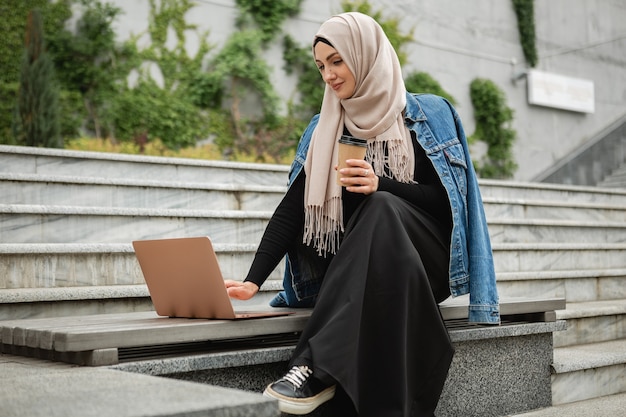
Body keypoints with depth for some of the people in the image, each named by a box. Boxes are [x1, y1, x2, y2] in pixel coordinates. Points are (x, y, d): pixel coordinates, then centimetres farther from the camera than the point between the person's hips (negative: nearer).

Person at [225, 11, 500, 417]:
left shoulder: (428, 114, 3)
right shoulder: (323, 129, 11)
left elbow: (447, 200, -4)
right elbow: (291, 209, 1)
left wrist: (381, 185, -22)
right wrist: (253, 281, -12)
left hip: (423, 263, -2)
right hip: (351, 271, 2)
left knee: (382, 208, -33)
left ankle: (315, 365, -40)